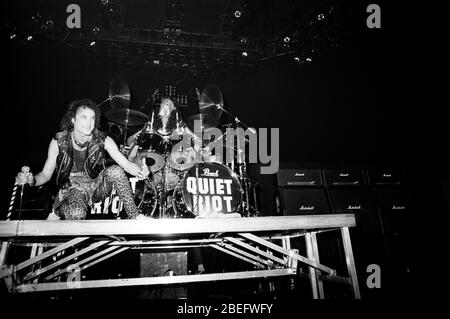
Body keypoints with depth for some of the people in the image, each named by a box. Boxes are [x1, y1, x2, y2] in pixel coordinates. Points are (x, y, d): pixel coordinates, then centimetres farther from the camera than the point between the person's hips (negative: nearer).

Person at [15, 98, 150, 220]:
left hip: (98, 186, 2)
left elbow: (126, 163, -15)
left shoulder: (103, 140, -12)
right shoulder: (58, 142, -12)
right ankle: (58, 212, 3)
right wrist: (31, 180, -28)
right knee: (76, 213, -35)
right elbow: (45, 174, -5)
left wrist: (140, 171, -38)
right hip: (74, 188, -1)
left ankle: (134, 215, -17)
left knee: (115, 170, -30)